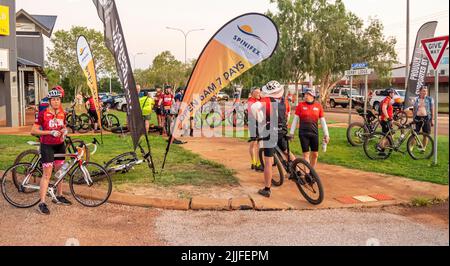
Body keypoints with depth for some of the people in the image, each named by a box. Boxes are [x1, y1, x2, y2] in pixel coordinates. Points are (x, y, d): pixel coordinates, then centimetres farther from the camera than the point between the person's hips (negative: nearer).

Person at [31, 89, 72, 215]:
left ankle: (59, 196, 29)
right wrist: (50, 132, -22)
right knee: (47, 174, -7)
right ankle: (42, 203, -3)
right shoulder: (43, 114, -12)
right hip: (47, 146, -6)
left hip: (60, 145, 6)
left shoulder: (62, 113, 4)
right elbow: (33, 131, -13)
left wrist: (65, 130, -2)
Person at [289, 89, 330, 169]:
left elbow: (323, 121, 8)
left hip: (314, 133, 2)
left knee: (315, 154, 8)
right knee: (306, 154, -1)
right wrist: (291, 133, 1)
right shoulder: (301, 105, -1)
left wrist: (326, 134, 6)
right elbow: (295, 119, 2)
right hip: (303, 133, -2)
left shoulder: (318, 106, 3)